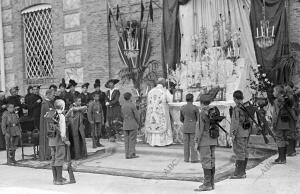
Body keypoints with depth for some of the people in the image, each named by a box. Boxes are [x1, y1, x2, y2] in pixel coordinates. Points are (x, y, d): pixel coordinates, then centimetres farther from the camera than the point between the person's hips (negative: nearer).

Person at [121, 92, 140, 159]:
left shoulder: (123, 106, 6)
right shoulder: (132, 105, -13)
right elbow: (137, 115, -11)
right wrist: (138, 123, 3)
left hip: (125, 125, 6)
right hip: (133, 125, -6)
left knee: (127, 140, 8)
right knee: (132, 140, 0)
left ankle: (127, 155, 9)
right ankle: (132, 154, -1)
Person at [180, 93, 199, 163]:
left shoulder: (182, 108, 1)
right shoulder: (195, 108, -12)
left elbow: (181, 119, 10)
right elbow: (198, 119, -5)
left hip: (185, 128, 4)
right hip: (193, 128, -4)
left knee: (186, 143, 9)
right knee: (193, 144, 1)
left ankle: (186, 158, 10)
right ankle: (193, 159, 2)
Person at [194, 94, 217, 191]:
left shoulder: (203, 113, -15)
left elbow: (200, 129, -18)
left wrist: (196, 142, -14)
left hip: (204, 141, -8)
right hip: (212, 141, 8)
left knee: (206, 162, -6)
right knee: (211, 161, 10)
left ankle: (207, 185, -5)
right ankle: (211, 183, 15)